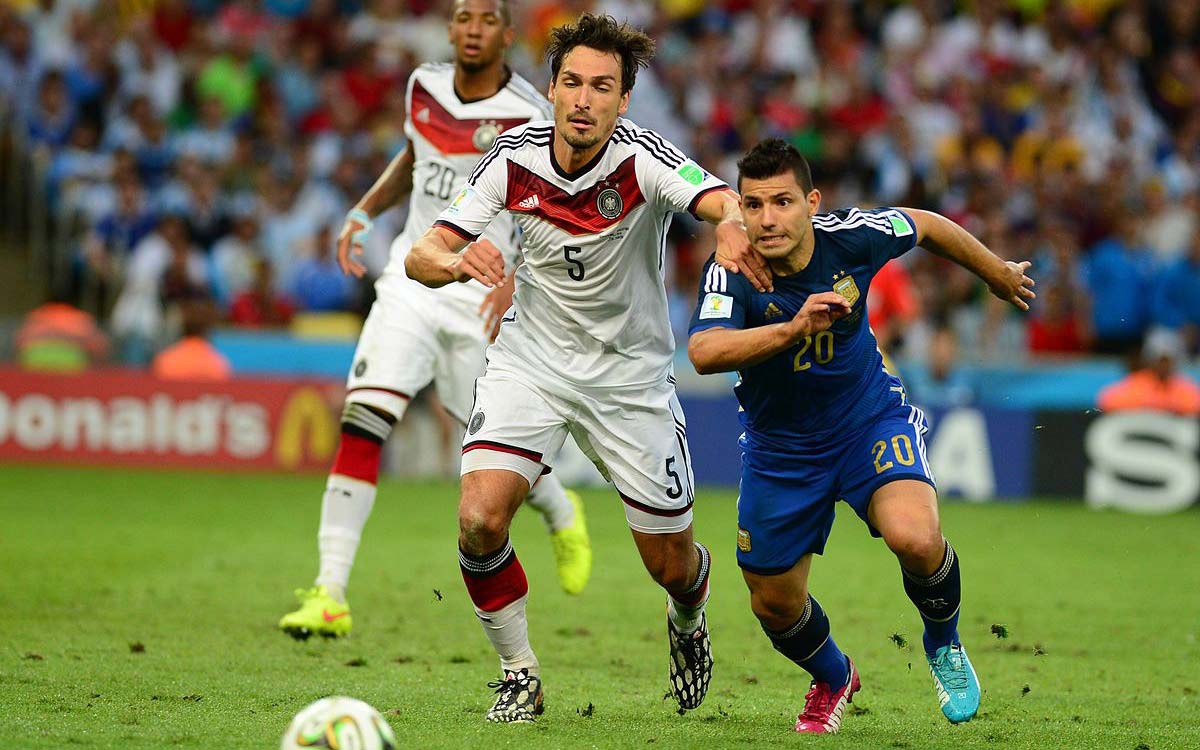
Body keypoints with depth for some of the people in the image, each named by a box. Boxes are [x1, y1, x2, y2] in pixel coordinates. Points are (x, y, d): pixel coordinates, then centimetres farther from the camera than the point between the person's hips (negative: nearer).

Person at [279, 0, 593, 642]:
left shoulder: (529, 119, -12)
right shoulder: (425, 86, 3)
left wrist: (519, 282, -23)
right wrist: (362, 212, 10)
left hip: (483, 294, -3)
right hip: (413, 279, 3)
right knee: (363, 422, -14)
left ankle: (561, 516, 43)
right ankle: (330, 595, -16)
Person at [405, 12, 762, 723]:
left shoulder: (642, 158, -22)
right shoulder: (515, 158, -14)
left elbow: (725, 202, -41)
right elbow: (423, 254, -14)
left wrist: (735, 220, -66)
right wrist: (457, 261, -38)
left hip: (631, 375, -1)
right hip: (531, 362, 1)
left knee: (670, 563, 5)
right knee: (480, 518, -21)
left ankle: (688, 623, 44)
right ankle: (520, 676, 2)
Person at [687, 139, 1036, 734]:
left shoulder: (852, 237, -20)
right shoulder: (731, 271, -26)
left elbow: (925, 225, 2)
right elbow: (704, 352, -44)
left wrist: (998, 274, 18)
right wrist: (793, 328, -57)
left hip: (871, 420, -1)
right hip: (780, 449, 1)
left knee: (915, 539, -29)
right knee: (775, 606, 10)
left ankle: (943, 643, 5)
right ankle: (833, 679, 46)